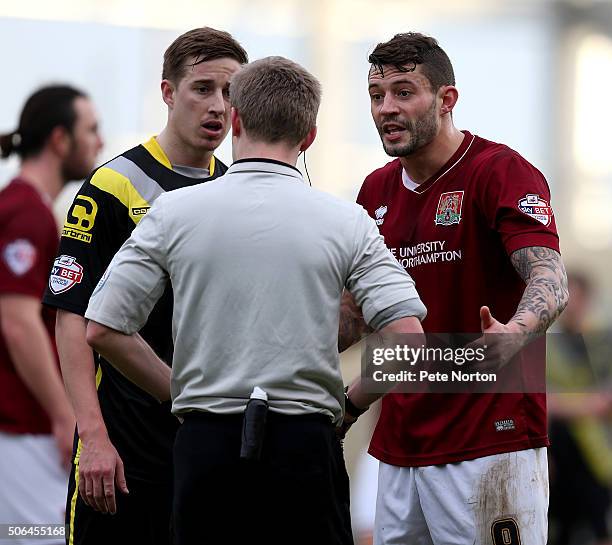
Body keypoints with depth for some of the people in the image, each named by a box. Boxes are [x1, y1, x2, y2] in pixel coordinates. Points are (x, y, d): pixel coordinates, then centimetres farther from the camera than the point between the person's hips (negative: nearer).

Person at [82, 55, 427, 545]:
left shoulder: (174, 212, 0)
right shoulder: (345, 222, -1)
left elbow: (104, 329, 0)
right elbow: (407, 339, -8)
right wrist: (351, 399, 9)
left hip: (206, 444, 1)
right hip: (304, 444, -1)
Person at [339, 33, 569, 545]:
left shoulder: (503, 172, -9)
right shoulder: (378, 190, 14)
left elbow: (549, 278, -24)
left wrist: (514, 333, -44)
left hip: (490, 440, -7)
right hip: (399, 444, 7)